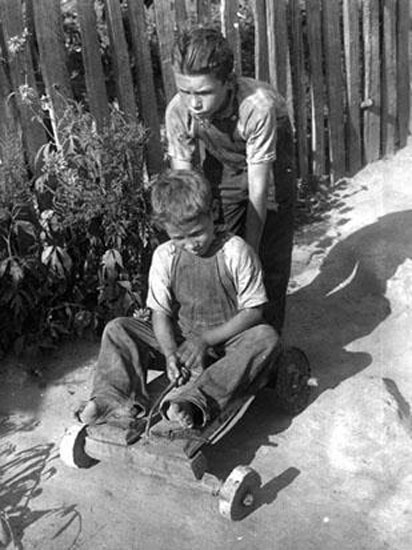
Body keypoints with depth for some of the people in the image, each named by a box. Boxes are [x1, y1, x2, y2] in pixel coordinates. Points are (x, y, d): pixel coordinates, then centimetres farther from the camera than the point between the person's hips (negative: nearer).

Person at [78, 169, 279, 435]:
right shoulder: (164, 256, -4)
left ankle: (193, 401, -47)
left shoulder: (235, 251, -14)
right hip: (180, 341, 3)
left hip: (228, 341, -3)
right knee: (117, 328, -9)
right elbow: (160, 313, -2)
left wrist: (205, 340, -19)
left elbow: (253, 312, -13)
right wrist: (170, 352, -22)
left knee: (267, 337, -34)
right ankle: (117, 401, -30)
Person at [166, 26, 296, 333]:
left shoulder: (259, 105, -40)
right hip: (221, 167, 3)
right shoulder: (178, 111, -28)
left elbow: (258, 188, -35)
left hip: (270, 166, -3)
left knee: (271, 259, -5)